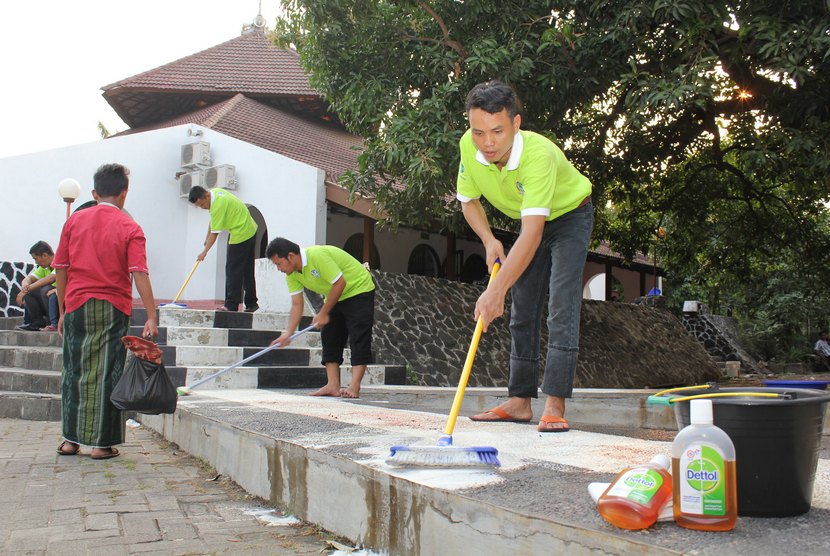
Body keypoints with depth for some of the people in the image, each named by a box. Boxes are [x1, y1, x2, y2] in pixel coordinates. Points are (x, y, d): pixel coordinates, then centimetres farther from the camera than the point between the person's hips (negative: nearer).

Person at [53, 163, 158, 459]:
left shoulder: (74, 221, 5)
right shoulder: (129, 227, -5)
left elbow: (61, 268, 6)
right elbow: (139, 274, -13)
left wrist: (63, 309, 14)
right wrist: (151, 317, -14)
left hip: (76, 306, 3)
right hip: (113, 308, -3)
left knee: (74, 371, 14)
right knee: (107, 374, 4)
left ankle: (71, 438, 19)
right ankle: (102, 442, 6)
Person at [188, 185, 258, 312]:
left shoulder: (217, 205, -25)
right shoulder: (215, 191, 5)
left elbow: (214, 233, -19)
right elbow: (213, 220, 19)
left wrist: (204, 252, -10)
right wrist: (207, 237, 17)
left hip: (241, 234, -10)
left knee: (233, 271, -7)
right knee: (247, 271, 12)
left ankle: (231, 305, -6)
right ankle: (251, 303, 16)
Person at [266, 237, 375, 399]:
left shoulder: (318, 255, -32)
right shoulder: (292, 274, -5)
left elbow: (339, 283, -29)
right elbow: (296, 304, -3)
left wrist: (323, 314, -21)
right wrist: (288, 333, -14)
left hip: (359, 290, -9)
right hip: (335, 297, 9)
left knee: (358, 338, -15)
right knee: (329, 337, 2)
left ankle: (354, 387, -18)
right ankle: (333, 385, 1)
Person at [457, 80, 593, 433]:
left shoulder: (539, 154, -40)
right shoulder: (468, 147, -21)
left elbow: (532, 234, -46)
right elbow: (468, 201, -2)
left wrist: (496, 291, -51)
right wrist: (489, 241, -19)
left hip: (570, 216, -6)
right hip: (531, 223, 6)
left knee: (561, 310, -18)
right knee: (522, 313, 5)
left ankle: (554, 406, -19)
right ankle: (520, 401, 12)